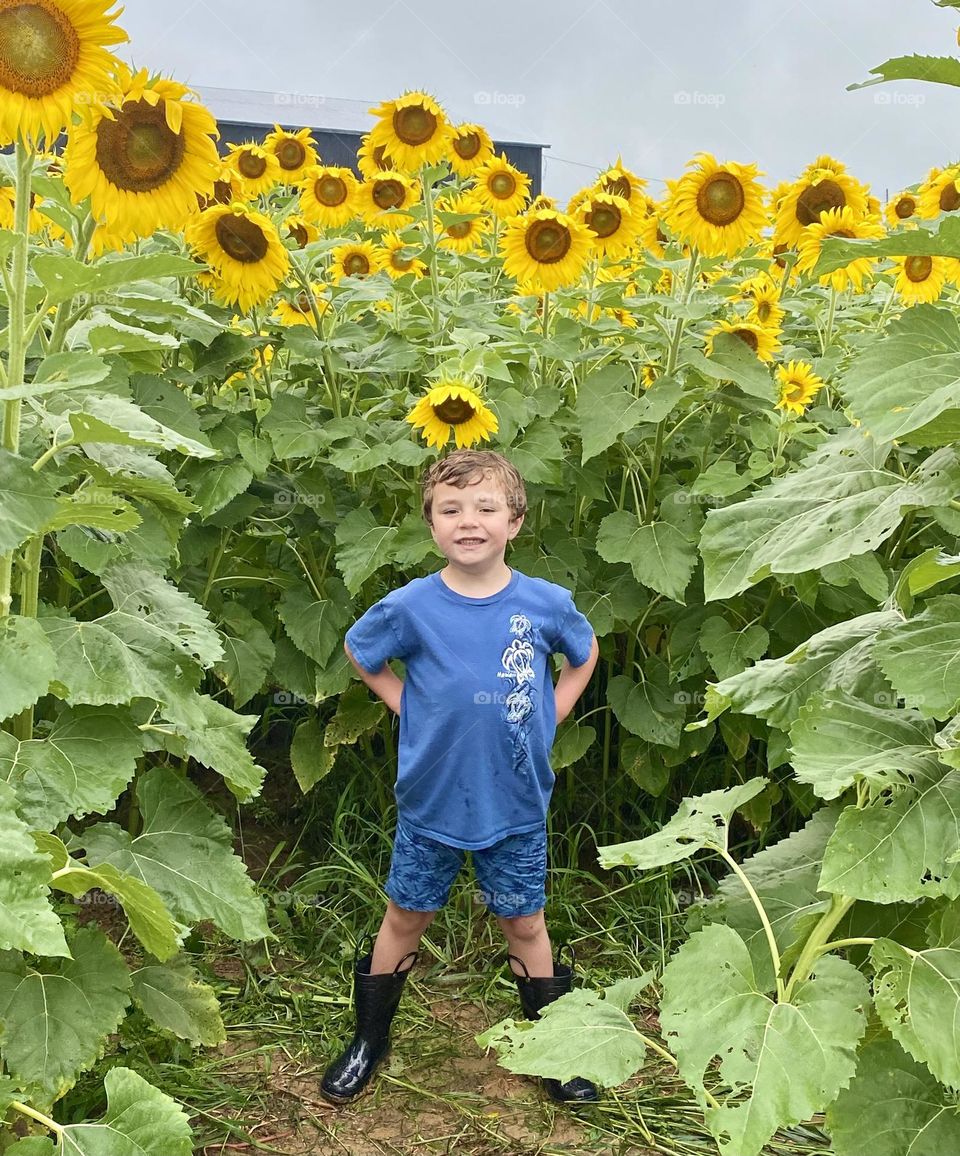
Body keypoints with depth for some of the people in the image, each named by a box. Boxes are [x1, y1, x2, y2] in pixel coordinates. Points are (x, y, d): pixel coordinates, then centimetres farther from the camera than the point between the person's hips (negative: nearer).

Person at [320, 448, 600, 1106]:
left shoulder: (547, 604, -11)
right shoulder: (410, 607, -14)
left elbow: (585, 653, 11)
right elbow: (357, 652, 7)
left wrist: (553, 712, 1)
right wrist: (404, 703, -2)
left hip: (516, 803, 0)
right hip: (431, 799, 0)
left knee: (525, 926, 15)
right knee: (406, 918, 16)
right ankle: (370, 1039, 37)